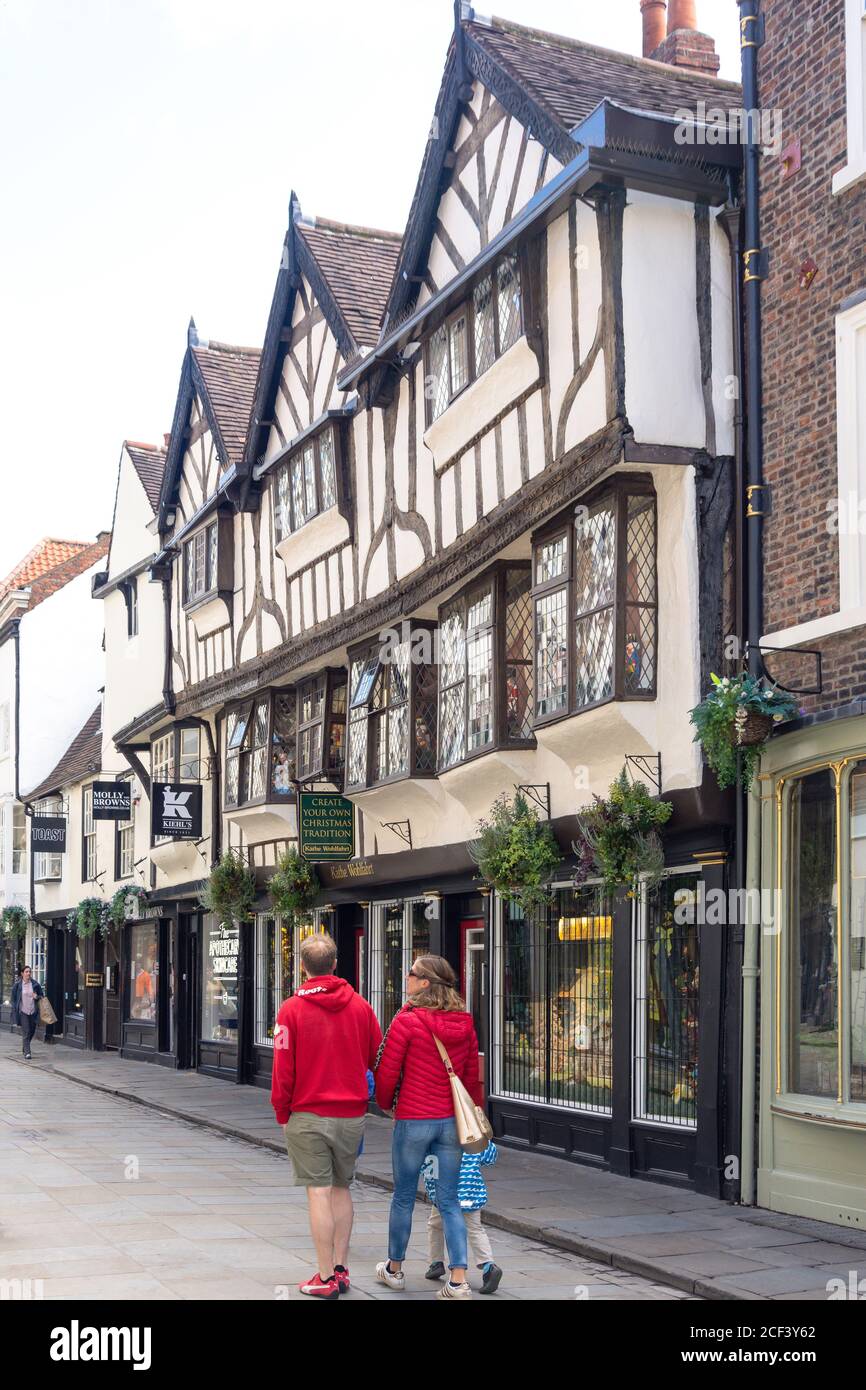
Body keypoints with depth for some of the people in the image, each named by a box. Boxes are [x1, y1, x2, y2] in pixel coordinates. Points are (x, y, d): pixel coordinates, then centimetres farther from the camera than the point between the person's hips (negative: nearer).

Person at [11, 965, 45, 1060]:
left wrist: (37, 997, -9)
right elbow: (13, 998, 3)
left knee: (31, 1032, 12)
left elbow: (41, 995, 14)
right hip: (22, 1012, -3)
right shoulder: (17, 985, -2)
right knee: (26, 1033, -11)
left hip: (33, 1011, 3)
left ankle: (25, 1048, 36)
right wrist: (15, 1012, -3)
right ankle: (27, 1053, -12)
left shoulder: (35, 984, 4)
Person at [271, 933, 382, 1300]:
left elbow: (283, 1067, -9)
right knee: (341, 1188, 16)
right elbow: (379, 1059, 7)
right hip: (352, 1114, 4)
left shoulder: (292, 1009, -8)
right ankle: (340, 1268, 18)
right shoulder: (360, 1006, 1)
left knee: (319, 1193, 0)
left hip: (309, 1115, -3)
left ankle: (326, 1278, 4)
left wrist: (281, 1112, 3)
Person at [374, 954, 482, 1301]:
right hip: (452, 1121, 4)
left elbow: (387, 1071, -7)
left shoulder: (407, 1020, -13)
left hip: (413, 1120, -4)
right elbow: (472, 1075, 9)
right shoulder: (464, 1023, 3)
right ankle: (459, 1282, 2)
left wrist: (385, 1103, 12)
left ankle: (394, 1269, 29)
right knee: (449, 1201, 8)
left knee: (403, 1197, 13)